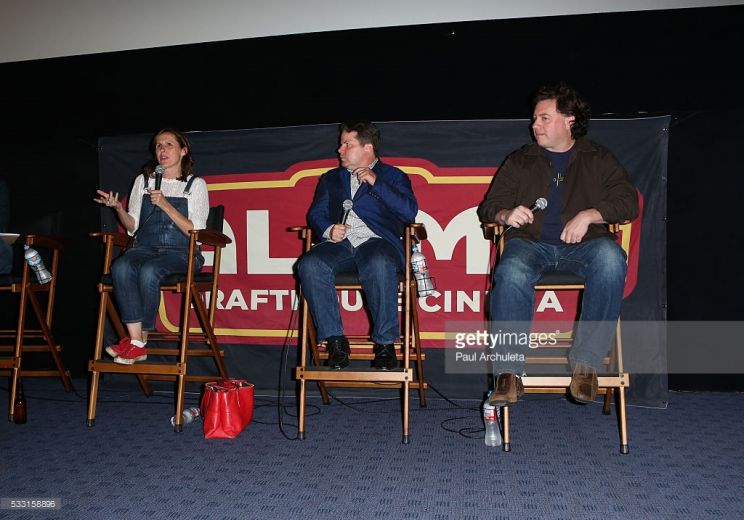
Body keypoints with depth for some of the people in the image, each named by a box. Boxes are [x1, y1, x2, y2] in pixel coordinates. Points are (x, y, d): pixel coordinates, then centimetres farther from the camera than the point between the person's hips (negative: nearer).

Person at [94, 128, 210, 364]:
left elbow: (195, 232, -5)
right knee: (120, 267, -31)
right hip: (145, 248, 3)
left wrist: (166, 205, -13)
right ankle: (136, 342, -30)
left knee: (148, 271, -35)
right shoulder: (143, 180, 17)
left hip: (181, 254, -3)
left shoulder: (195, 184, 6)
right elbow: (133, 227, 16)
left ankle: (141, 339, -17)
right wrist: (119, 209, -4)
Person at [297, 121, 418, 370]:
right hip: (339, 244, 3)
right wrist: (328, 230, -4)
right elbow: (316, 214, 19)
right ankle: (336, 340, -22)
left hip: (376, 242, -3)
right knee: (309, 265, -29)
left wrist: (376, 183, -4)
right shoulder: (331, 178, 29)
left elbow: (410, 212, 1)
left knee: (379, 265, -39)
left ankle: (385, 343, -27)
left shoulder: (393, 176, 17)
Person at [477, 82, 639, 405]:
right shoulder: (520, 161, 22)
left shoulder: (599, 159, 20)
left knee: (610, 258, -36)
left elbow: (628, 202, 9)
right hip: (530, 243, 1)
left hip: (581, 245, 0)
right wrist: (506, 215, -7)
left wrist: (589, 215, -10)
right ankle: (509, 372, -34)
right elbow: (488, 207, 17)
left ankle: (585, 361, -29)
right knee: (511, 272, -36)